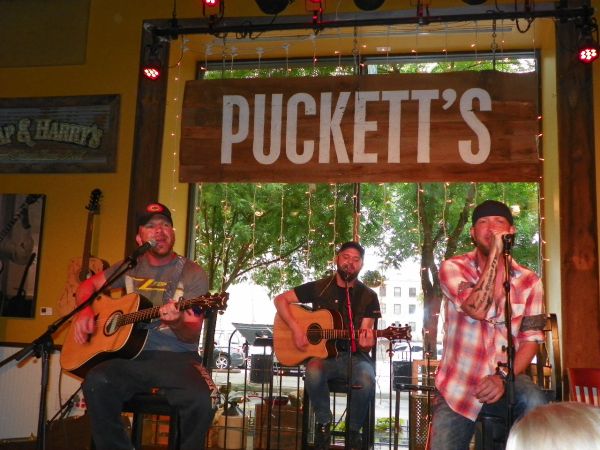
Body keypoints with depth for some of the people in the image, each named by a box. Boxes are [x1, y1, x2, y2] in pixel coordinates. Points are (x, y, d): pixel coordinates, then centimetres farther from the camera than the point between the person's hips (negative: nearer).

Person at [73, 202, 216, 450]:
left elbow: (192, 335, -4)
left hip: (178, 357, -2)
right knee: (96, 383, -29)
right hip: (133, 355, 3)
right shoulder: (130, 268, 13)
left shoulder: (193, 273, 2)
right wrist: (85, 311, 3)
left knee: (201, 399, -33)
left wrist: (177, 323, -28)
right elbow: (88, 285, 24)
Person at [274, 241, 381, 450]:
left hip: (354, 355, 0)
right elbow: (280, 299, 3)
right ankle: (323, 423, -7)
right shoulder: (319, 288, 3)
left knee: (366, 381, -34)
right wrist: (296, 328, -11)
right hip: (322, 353, 0)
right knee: (313, 374, -36)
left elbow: (365, 336, -2)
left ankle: (353, 429, -4)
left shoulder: (368, 297, 3)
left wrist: (366, 342, -28)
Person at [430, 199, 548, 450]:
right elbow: (477, 310, -23)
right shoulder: (453, 268, -6)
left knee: (535, 405, -30)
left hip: (506, 377, 1)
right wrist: (494, 254, -22)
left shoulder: (528, 281, 1)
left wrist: (503, 377, -20)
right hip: (457, 385, -1)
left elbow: (530, 340, -2)